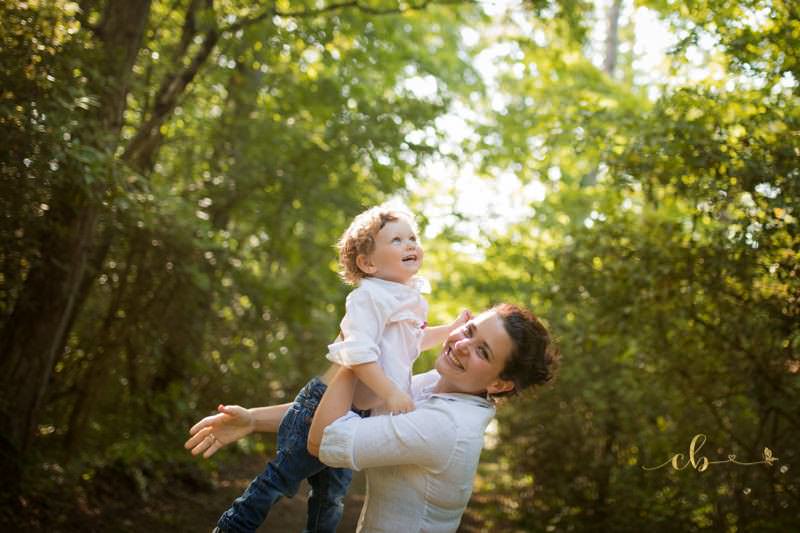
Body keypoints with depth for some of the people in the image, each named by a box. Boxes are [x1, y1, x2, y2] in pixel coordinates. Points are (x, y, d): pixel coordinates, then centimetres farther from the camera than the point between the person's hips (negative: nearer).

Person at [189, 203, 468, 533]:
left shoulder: (411, 298, 11)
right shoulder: (370, 296, -19)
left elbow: (414, 340, 31)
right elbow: (358, 354, -30)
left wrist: (453, 329, 22)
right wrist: (391, 393, -32)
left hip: (356, 416, 8)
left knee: (331, 496, 21)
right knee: (281, 478, 1)